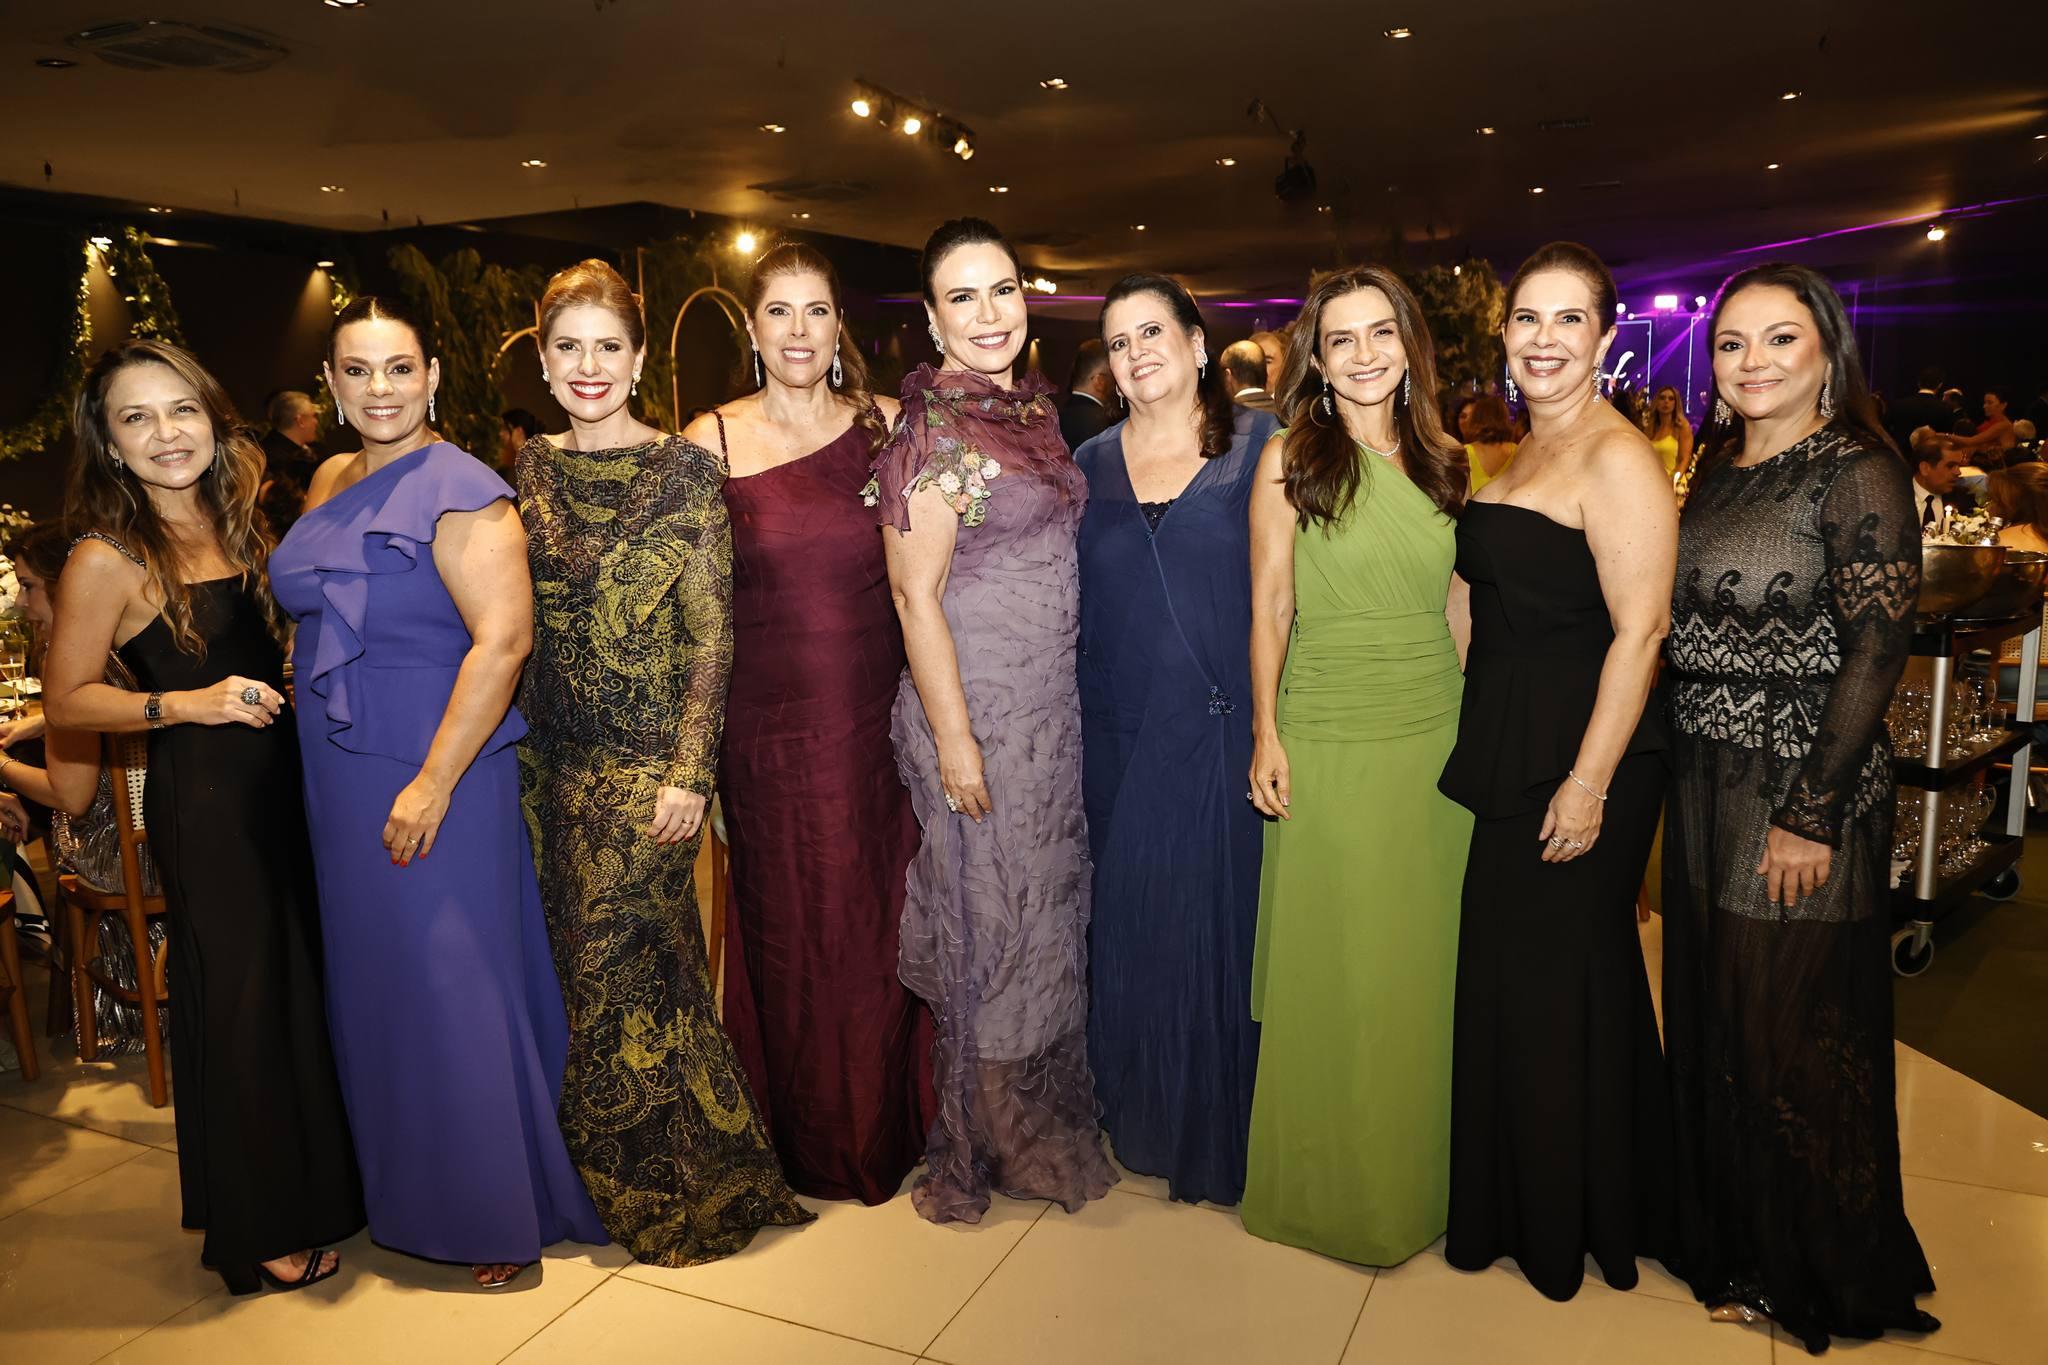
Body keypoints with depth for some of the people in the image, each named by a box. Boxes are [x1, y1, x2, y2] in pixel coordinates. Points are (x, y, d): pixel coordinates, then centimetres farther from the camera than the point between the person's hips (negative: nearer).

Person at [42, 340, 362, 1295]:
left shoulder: (235, 525, 8)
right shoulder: (107, 558, -12)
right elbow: (65, 700, -9)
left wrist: (288, 688, 3)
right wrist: (185, 704, -20)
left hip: (283, 778, 7)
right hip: (201, 800, -7)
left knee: (309, 980, 15)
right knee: (239, 1001, 4)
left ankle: (317, 1187, 35)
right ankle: (258, 1234, 23)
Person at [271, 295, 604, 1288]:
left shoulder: (458, 490, -15)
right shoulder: (329, 484, 11)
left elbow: (503, 639, -23)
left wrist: (434, 781, -24)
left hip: (432, 775, -8)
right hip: (341, 779, 8)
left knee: (454, 988, 0)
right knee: (376, 983, 17)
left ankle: (500, 1214, 17)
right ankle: (409, 1193, 35)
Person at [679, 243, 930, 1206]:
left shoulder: (885, 425, 3)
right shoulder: (710, 441, -2)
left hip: (876, 720, 1)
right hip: (766, 726, -1)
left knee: (878, 924, 11)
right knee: (785, 931, 10)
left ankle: (884, 1130, 35)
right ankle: (804, 1143, 33)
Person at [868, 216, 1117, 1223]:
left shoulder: (1035, 405, 9)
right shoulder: (933, 430, -15)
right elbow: (916, 593, -17)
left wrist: (1062, 704, 14)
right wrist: (955, 742, -19)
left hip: (1053, 702, 8)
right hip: (976, 705, -8)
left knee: (1046, 906, 17)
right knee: (987, 919, 6)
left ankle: (1043, 1119, 37)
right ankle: (977, 1149, 27)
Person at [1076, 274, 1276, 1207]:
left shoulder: (1258, 445, 0)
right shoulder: (1091, 463, 10)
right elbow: (1072, 604, 12)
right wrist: (1073, 733, 6)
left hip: (1229, 728, -3)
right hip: (1122, 736, 3)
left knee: (1227, 919, 4)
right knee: (1131, 929, 11)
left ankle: (1231, 1130, 24)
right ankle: (1147, 1120, 31)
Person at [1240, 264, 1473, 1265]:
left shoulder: (1441, 461, 8)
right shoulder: (1290, 457, -4)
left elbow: (1459, 605, 13)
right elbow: (1269, 608, -4)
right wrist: (1266, 734, -9)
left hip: (1438, 733, 4)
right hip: (1329, 741, -4)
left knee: (1426, 955, 13)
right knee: (1333, 967, 5)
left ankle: (1417, 1172, 32)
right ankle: (1331, 1185, 24)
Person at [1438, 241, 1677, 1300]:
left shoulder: (1616, 458, -15)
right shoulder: (1518, 456, 13)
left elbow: (1638, 630, -20)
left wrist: (1589, 785, -22)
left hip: (1578, 758, -9)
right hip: (1509, 754, 9)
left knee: (1561, 984, 5)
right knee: (1507, 977, 17)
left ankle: (1575, 1223, 26)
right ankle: (1515, 1207, 37)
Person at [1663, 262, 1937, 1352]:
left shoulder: (1858, 474, -11)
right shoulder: (1717, 467, 10)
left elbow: (1875, 652, -15)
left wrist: (1812, 814, -18)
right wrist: (1682, 782, 9)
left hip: (1803, 799, -7)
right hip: (1704, 789, 7)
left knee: (1794, 1028, 4)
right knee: (1712, 1013, 15)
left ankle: (1814, 1273, 26)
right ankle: (1729, 1243, 34)